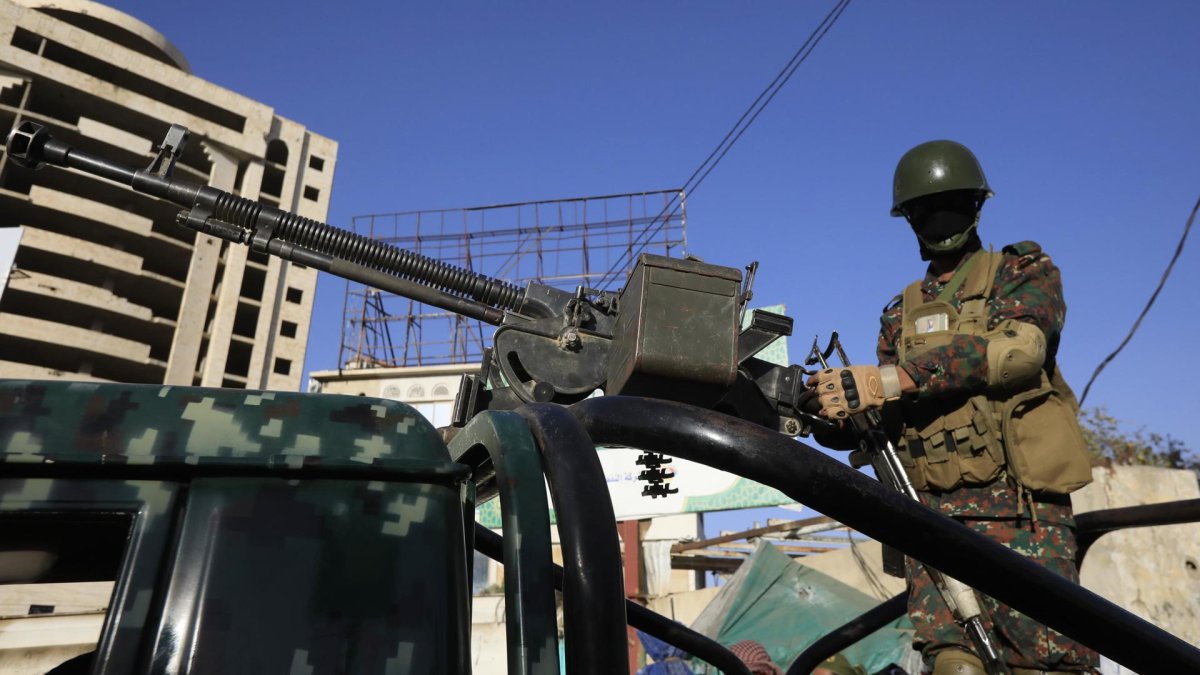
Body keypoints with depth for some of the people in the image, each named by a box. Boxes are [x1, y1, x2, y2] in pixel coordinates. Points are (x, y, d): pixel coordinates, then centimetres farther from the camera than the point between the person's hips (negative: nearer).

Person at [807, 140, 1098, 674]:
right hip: (934, 510, 3)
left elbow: (1015, 350, -13)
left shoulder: (1025, 272, 11)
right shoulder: (901, 313, 21)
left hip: (1021, 507, -2)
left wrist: (887, 380, -21)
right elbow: (892, 417, 14)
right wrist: (840, 413, -9)